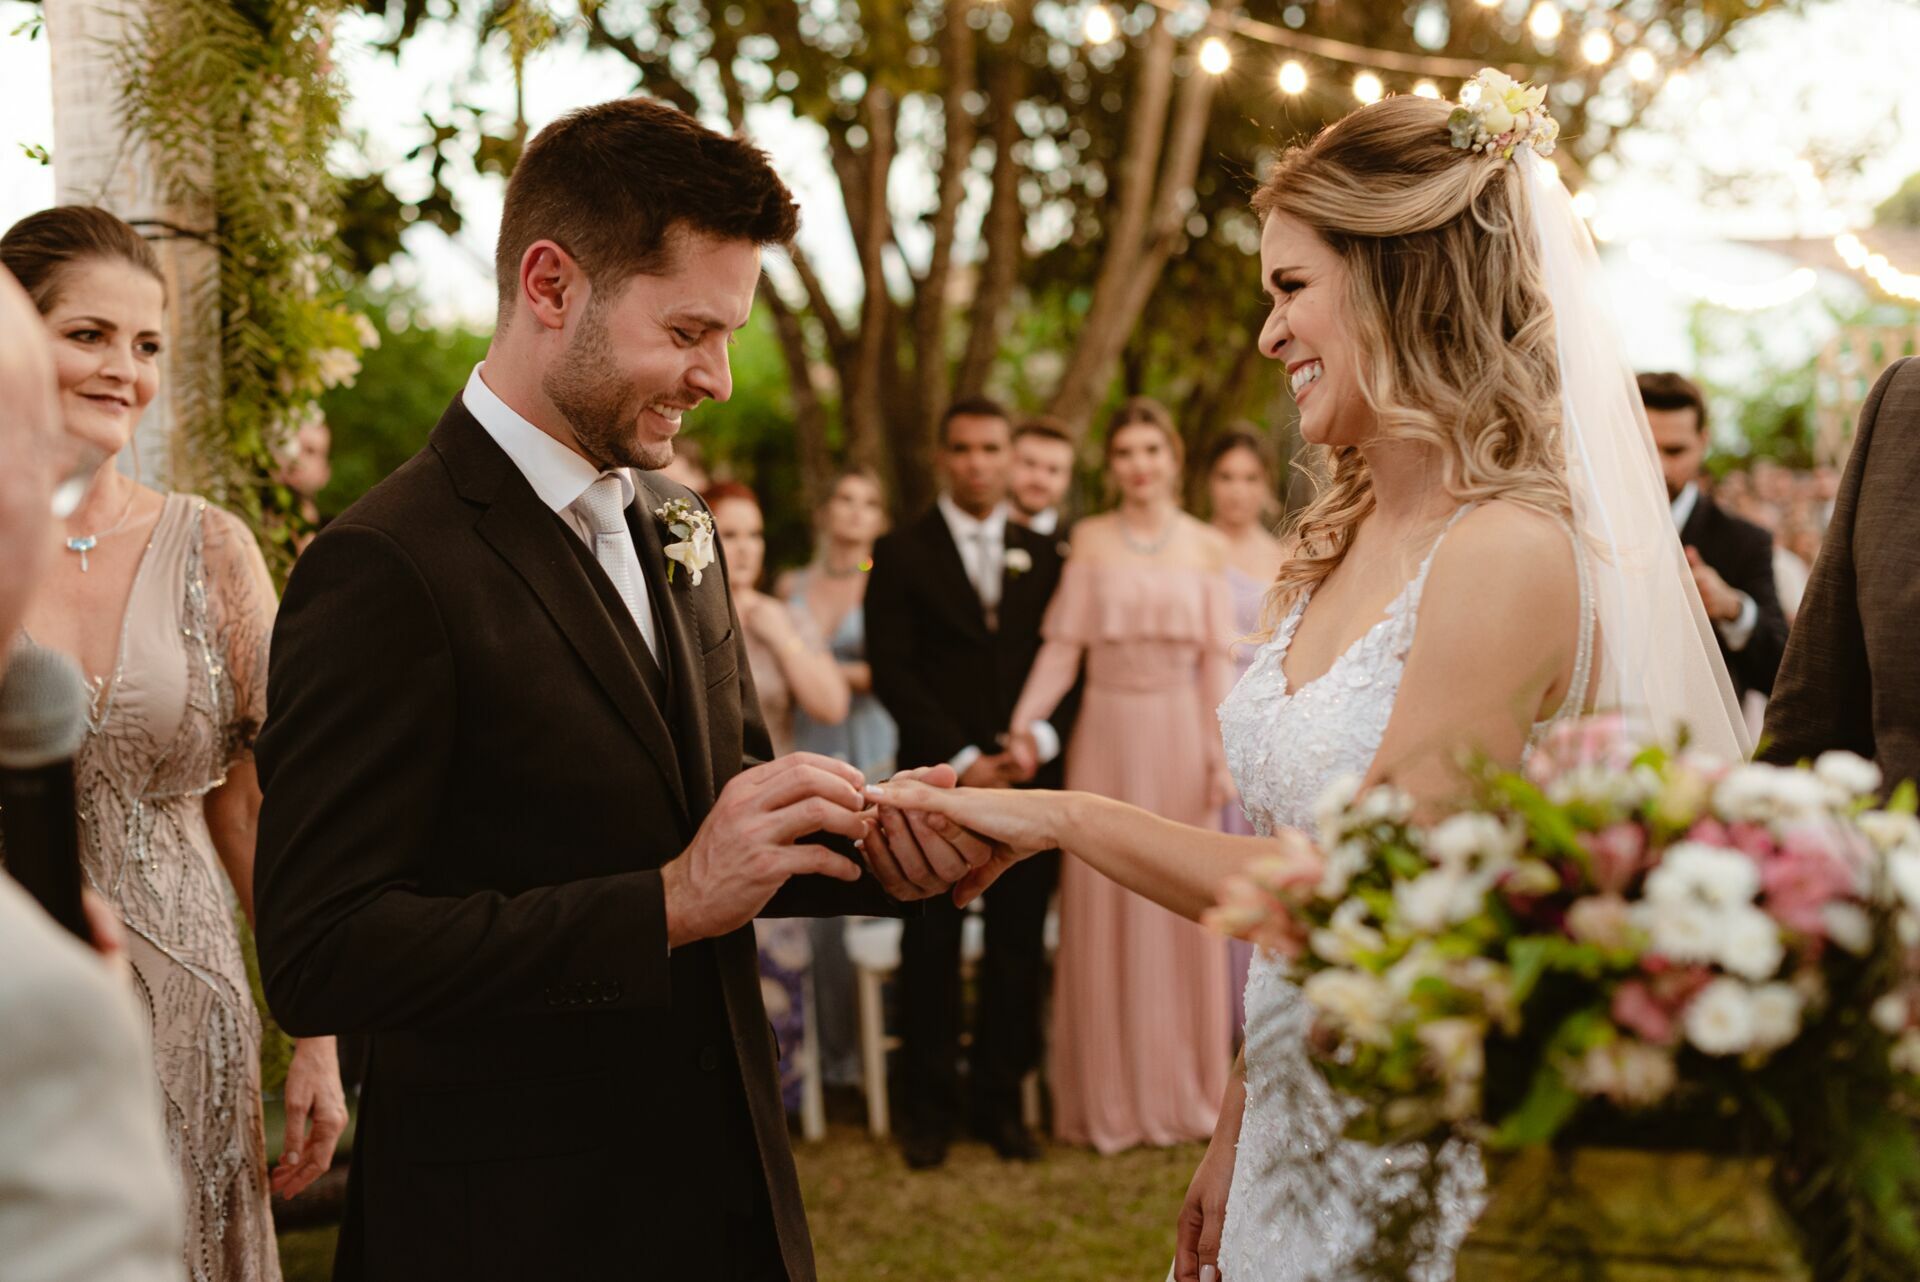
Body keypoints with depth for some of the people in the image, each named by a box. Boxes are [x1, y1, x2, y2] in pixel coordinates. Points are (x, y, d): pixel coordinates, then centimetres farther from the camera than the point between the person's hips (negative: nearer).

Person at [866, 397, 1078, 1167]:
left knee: (1018, 950, 4)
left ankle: (1000, 1101, 15)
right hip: (939, 781, -2)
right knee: (931, 951, 2)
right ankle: (929, 1109, 13)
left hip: (1026, 780, 2)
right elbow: (891, 671, -3)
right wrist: (962, 758, -10)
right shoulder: (902, 555, 4)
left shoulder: (1044, 557, 13)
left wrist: (1042, 740, -8)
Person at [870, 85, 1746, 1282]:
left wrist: (1061, 816, -15)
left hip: (1429, 1170, -7)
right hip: (1303, 1127, 7)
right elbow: (1287, 853, 9)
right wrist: (1236, 1135, 10)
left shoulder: (1507, 554, -20)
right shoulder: (1345, 543, 6)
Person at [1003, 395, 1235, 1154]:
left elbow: (1216, 659, 4)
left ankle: (1187, 1090, 19)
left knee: (1185, 908, 6)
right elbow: (1063, 644, -4)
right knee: (1105, 911, 3)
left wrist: (1222, 753, -3)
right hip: (1108, 735, -1)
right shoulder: (1088, 542, 3)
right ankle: (1112, 1098, 13)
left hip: (1181, 737, 1)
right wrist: (1024, 723, -15)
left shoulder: (1206, 547, 6)